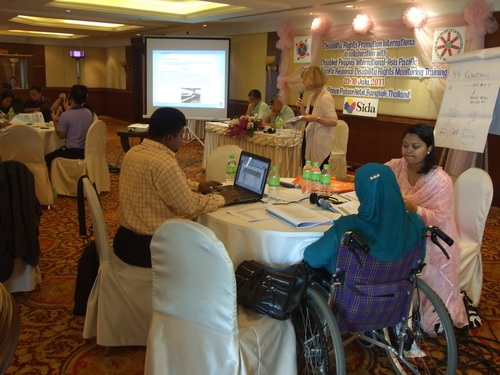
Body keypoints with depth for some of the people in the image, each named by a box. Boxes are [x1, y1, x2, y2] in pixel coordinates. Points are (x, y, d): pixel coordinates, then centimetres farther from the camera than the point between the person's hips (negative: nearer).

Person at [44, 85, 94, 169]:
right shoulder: (89, 113, 0)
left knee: (47, 158, 16)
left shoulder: (65, 115, -18)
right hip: (86, 151, 7)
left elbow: (61, 136, -8)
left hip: (71, 152, -7)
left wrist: (55, 121, 6)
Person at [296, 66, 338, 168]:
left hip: (320, 144, -9)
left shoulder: (325, 98, -15)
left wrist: (316, 118, -31)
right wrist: (301, 107, 4)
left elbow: (334, 121, -19)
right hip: (309, 141, 9)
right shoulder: (311, 97, 13)